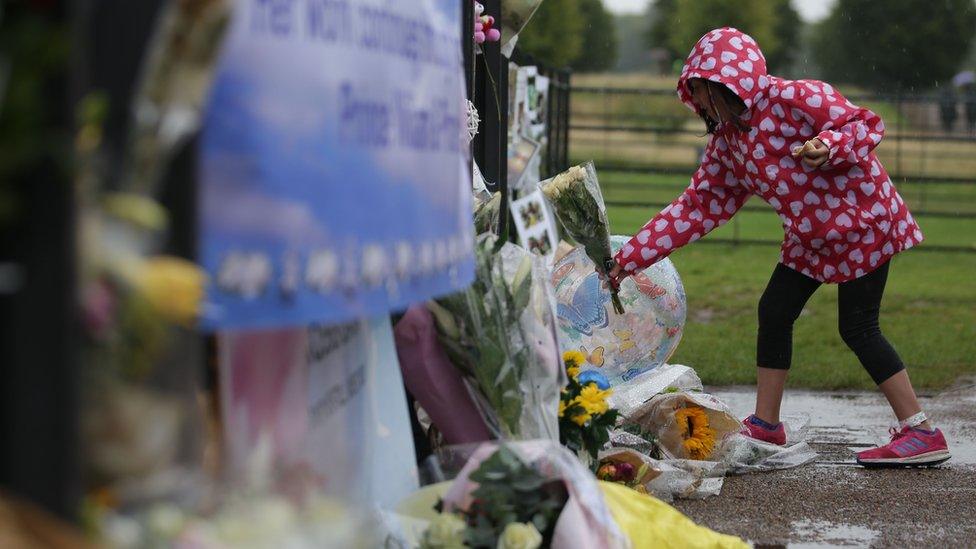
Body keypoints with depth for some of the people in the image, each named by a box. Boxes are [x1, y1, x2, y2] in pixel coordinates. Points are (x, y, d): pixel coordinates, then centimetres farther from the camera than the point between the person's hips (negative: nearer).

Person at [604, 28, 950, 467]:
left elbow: (866, 125, -17)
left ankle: (922, 434, -4)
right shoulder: (725, 143, 3)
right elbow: (695, 208, 4)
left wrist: (830, 146, -38)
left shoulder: (792, 98, -21)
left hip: (862, 220, -8)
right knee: (774, 313, 6)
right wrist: (631, 258, 0)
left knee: (858, 328, -10)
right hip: (809, 237, 8)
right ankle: (764, 426, 18)